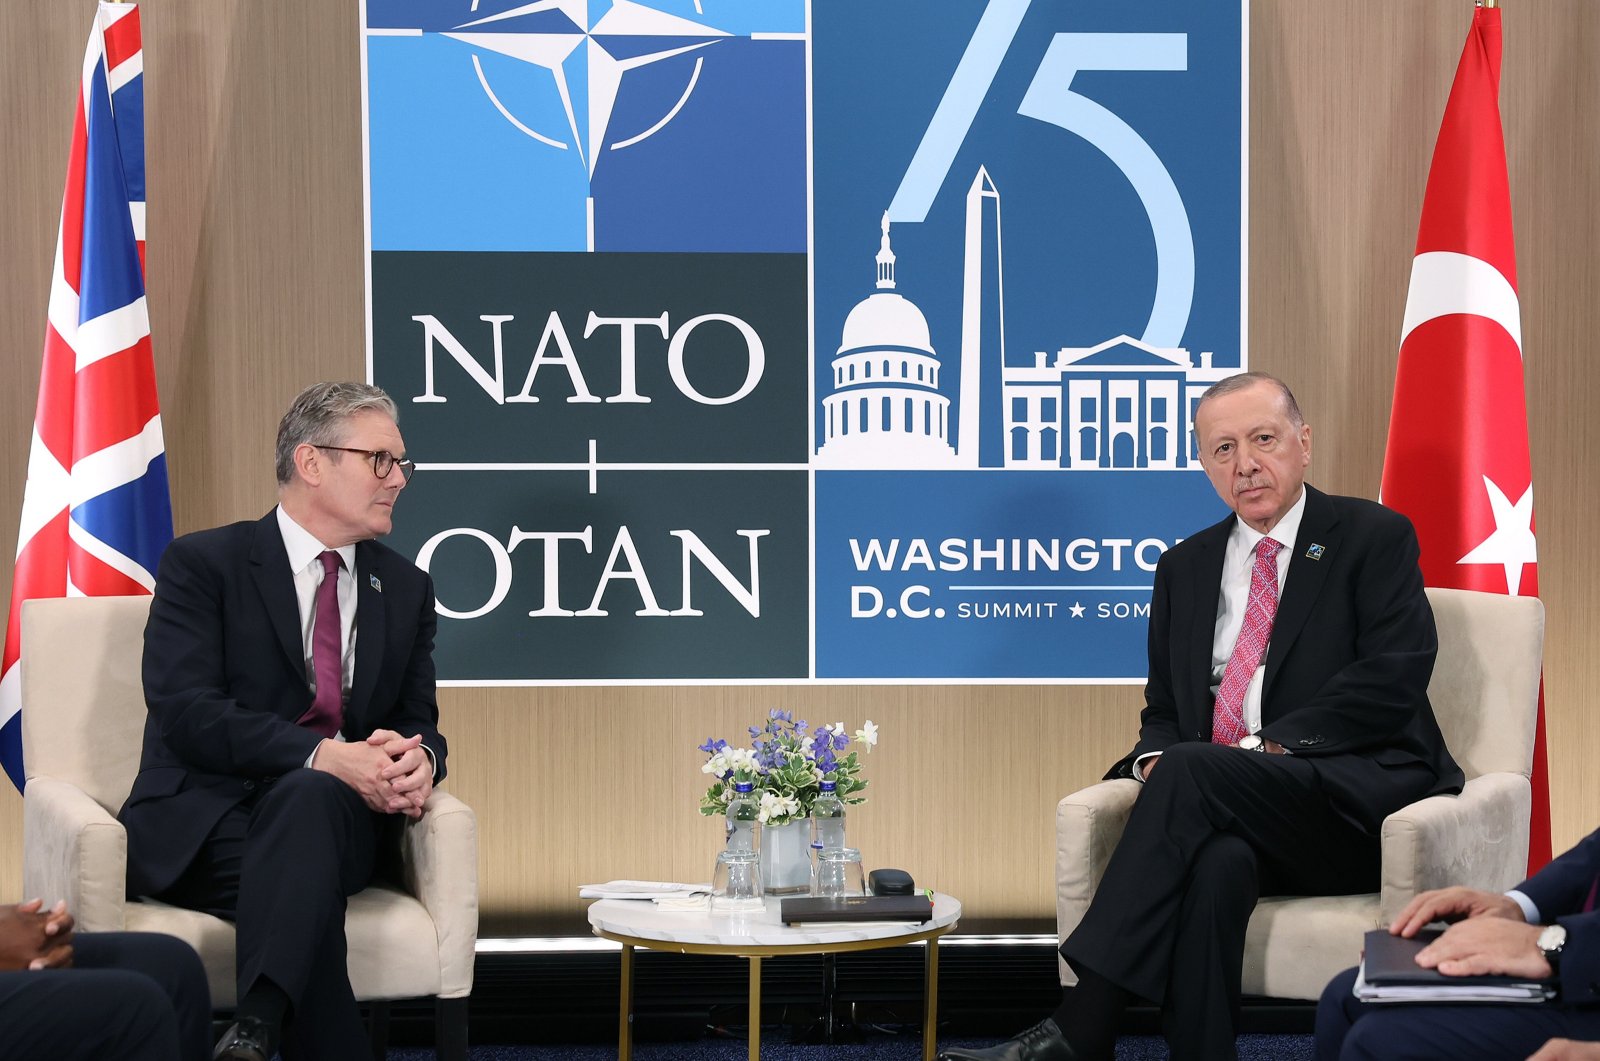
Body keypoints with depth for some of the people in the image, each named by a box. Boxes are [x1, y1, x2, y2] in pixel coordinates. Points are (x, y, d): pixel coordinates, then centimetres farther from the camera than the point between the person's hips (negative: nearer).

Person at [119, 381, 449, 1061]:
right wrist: (324, 755, -24)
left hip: (336, 810, 3)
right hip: (202, 825, -3)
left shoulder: (405, 589, 18)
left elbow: (418, 721, 15)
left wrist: (418, 761, -14)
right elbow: (184, 710, -11)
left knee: (304, 798, -36)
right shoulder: (202, 564, 2)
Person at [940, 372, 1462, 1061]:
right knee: (1217, 862, -34)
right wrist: (1153, 760, -3)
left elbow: (1395, 676, -8)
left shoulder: (1374, 538, 5)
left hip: (1357, 807, -4)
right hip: (1233, 815, 4)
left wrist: (1271, 746, -16)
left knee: (1191, 769, -31)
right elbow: (1163, 712, 23)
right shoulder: (1185, 568, 21)